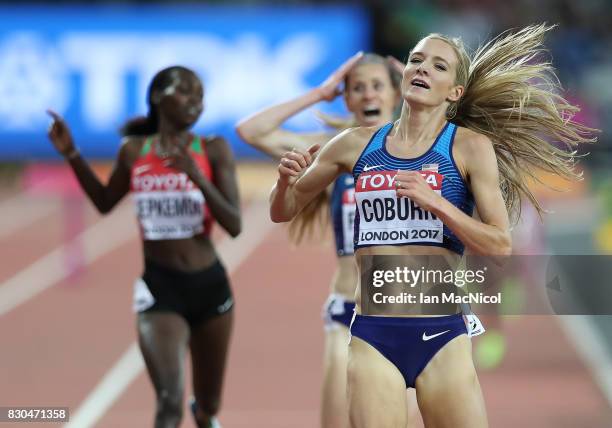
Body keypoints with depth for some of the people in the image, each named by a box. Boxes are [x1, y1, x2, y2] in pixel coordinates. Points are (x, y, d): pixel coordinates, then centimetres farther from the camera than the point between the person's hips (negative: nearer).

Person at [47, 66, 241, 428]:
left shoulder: (214, 151, -6)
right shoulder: (134, 151, 0)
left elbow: (234, 225, -11)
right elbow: (105, 203, 18)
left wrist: (197, 177, -25)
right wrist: (72, 155, 6)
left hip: (209, 285, 1)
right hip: (159, 287, -1)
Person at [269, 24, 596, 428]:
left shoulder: (470, 147, 1)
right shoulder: (357, 145, 9)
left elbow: (501, 246, -7)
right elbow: (283, 212, 19)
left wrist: (434, 202, -18)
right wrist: (286, 180, -3)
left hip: (441, 334, -2)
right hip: (371, 337, 2)